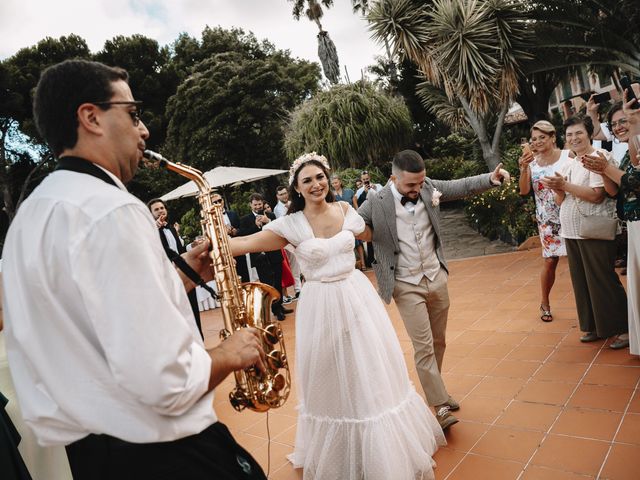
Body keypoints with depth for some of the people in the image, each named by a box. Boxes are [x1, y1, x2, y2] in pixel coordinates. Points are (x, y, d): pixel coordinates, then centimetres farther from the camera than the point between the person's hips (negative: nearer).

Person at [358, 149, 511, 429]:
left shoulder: (428, 188, -3)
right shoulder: (375, 204, -16)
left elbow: (462, 187, 3)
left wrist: (491, 178, -12)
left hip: (436, 278, 5)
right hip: (407, 286, -5)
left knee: (438, 342, 17)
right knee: (423, 346, -3)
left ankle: (435, 389, 38)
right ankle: (440, 407, 9)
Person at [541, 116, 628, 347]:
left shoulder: (599, 157, -8)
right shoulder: (568, 165, 14)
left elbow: (597, 195, -19)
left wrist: (564, 185, -19)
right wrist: (557, 189, -7)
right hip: (571, 232, 7)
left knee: (603, 281, -3)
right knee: (582, 281, 11)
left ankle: (622, 328, 11)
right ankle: (595, 326, 23)